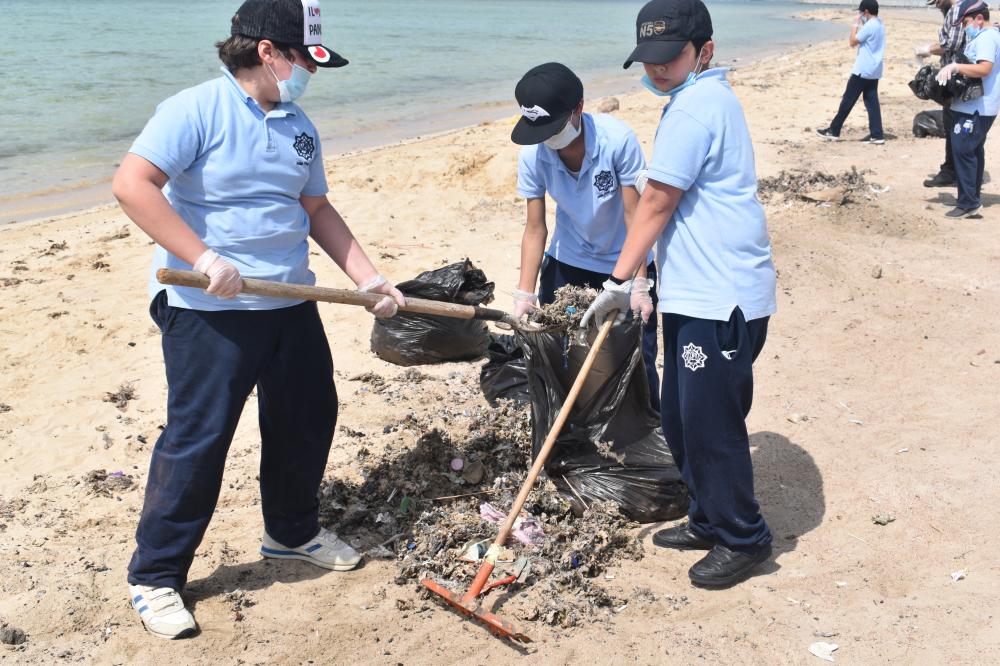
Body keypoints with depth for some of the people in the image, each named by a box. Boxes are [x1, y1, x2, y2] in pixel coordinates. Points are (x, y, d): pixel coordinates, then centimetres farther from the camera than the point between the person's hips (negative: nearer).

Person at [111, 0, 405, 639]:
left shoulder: (300, 127, 11)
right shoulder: (196, 110, -12)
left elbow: (318, 211, 17)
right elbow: (132, 184, -22)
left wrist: (370, 279, 9)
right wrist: (203, 258, -27)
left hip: (291, 304, 8)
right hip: (208, 309, -7)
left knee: (309, 418, 16)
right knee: (197, 438, -4)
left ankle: (293, 530, 40)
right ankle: (156, 575, 13)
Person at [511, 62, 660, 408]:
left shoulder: (617, 139, -26)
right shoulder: (533, 155, -16)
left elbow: (635, 215, -21)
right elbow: (535, 229, -10)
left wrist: (639, 285, -22)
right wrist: (525, 294, -14)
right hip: (567, 262, 3)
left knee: (637, 358, -4)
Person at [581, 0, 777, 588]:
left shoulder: (694, 106, -14)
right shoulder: (711, 98, 19)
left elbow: (657, 203, -14)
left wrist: (619, 281, -9)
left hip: (720, 299, -11)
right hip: (695, 292, 11)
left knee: (710, 423, -2)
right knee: (681, 419, 16)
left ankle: (743, 539, 14)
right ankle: (710, 521, 31)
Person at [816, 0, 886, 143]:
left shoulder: (869, 25, -17)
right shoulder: (880, 25, 14)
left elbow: (853, 42, -11)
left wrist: (855, 26, 1)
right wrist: (861, 25, 16)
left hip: (863, 70, -9)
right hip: (874, 71, 9)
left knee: (848, 100, 0)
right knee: (872, 102, 6)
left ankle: (833, 131, 7)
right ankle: (876, 135, 0)